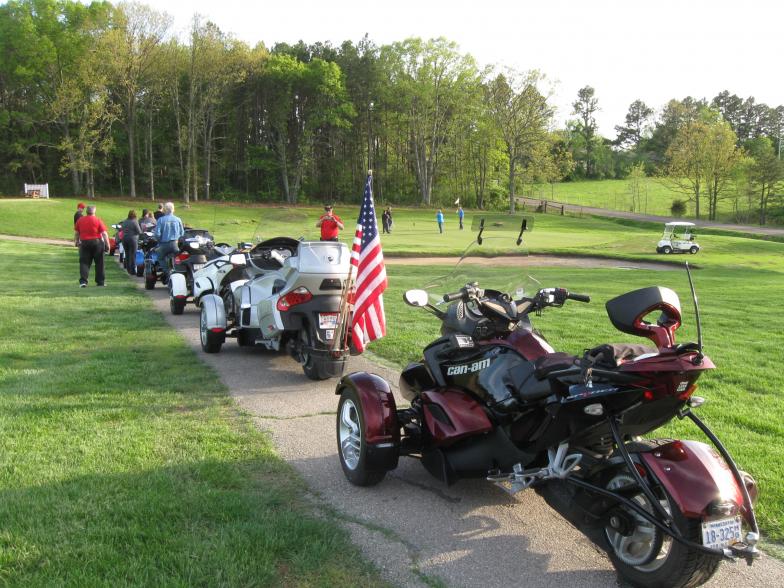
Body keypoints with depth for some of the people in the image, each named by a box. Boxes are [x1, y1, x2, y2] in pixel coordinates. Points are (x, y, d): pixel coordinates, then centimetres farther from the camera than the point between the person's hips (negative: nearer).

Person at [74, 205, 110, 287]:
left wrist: (76, 242, 26)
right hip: (97, 242, -2)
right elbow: (104, 233, -9)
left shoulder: (80, 220, 3)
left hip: (84, 243, 2)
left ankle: (83, 281, -8)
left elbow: (76, 233, 11)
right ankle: (101, 281, 13)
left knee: (84, 263, 4)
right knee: (99, 263, 9)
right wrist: (107, 244, -5)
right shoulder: (98, 220, -5)